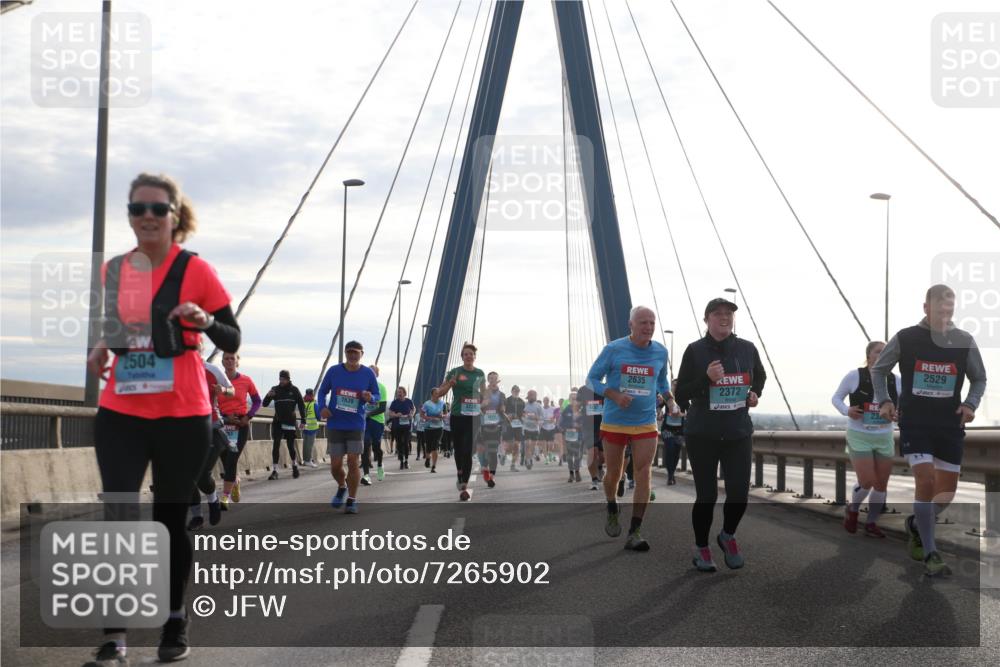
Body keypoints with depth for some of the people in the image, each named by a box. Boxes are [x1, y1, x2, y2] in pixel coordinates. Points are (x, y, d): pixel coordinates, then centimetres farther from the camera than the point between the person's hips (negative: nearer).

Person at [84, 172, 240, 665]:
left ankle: (175, 621, 27)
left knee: (171, 519, 8)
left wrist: (205, 320, -25)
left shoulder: (195, 270, -6)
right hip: (120, 413, 3)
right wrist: (103, 346, 2)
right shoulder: (114, 271, 7)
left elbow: (232, 341, -5)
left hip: (182, 414, -3)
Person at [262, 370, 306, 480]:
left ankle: (295, 466, 28)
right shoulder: (275, 389, 4)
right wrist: (268, 396, -18)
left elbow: (301, 405, 5)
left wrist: (303, 420, -2)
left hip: (290, 422, -1)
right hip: (277, 422, 1)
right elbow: (265, 404, 3)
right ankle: (274, 470, -7)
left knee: (291, 446, 5)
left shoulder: (294, 390, 2)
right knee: (275, 445, -7)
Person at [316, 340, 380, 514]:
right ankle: (342, 487, 35)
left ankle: (352, 500, 7)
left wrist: (371, 398, -18)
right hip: (335, 426, 1)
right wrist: (322, 407, -12)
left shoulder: (368, 374, -2)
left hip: (356, 426, -1)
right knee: (335, 465, 3)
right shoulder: (334, 371, -2)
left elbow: (378, 396, 6)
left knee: (353, 463, -8)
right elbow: (322, 391, 8)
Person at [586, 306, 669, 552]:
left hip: (646, 424, 1)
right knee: (614, 474, 11)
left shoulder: (660, 352, 2)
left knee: (644, 474, -11)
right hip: (614, 423, -1)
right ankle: (612, 512, 42)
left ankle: (634, 533, -9)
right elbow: (592, 379, -2)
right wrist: (614, 395, -18)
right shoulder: (613, 349, -7)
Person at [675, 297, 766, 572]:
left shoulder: (747, 349, 3)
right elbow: (681, 395, -5)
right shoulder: (695, 351, -7)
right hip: (702, 434, -2)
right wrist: (706, 379, -20)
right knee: (707, 495, 4)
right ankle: (701, 549, 25)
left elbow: (760, 376, 24)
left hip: (739, 433, 2)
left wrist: (755, 393, 4)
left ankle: (728, 536, 28)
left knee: (740, 493, -3)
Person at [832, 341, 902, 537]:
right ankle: (852, 509, 19)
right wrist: (846, 411, -20)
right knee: (867, 481, -12)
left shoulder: (896, 381, -1)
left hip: (884, 439, 4)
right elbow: (836, 398, 0)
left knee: (881, 484, 5)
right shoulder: (854, 376, -9)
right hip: (859, 437, -4)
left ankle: (871, 523, 22)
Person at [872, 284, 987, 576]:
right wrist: (884, 401, -4)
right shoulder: (906, 338, -5)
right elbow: (878, 369, 9)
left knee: (948, 490, 6)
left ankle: (917, 525, 36)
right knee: (925, 481, -15)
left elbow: (979, 379, 12)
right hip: (914, 422, -3)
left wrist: (970, 403, -5)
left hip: (950, 424, 3)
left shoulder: (964, 341, -1)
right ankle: (930, 554, -5)